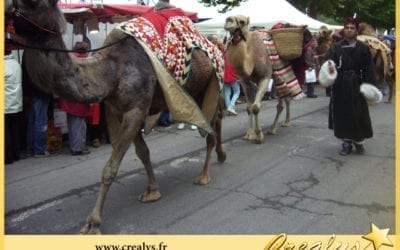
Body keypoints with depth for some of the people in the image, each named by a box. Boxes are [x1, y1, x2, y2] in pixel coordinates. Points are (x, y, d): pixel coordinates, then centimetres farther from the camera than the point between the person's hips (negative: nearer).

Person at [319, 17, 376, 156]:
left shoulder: (363, 49, 3)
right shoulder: (336, 47, 2)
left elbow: (368, 70, 1)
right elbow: (328, 59, -15)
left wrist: (368, 85, -10)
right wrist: (329, 66, -38)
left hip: (356, 85, 0)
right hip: (340, 86, 0)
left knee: (358, 114, 3)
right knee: (342, 114, 4)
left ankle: (358, 141, 23)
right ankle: (346, 142, 17)